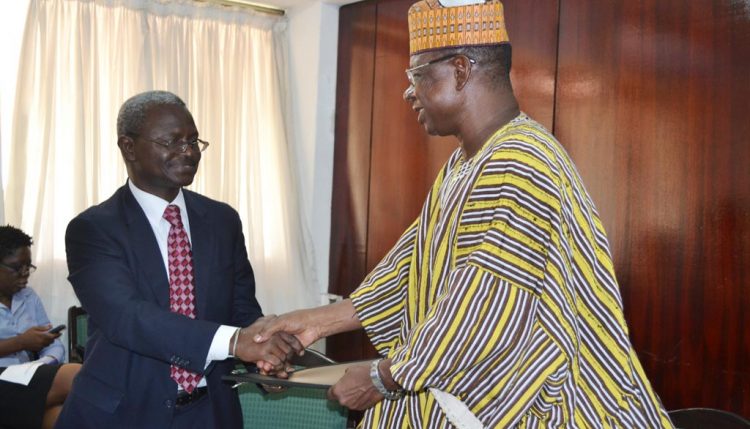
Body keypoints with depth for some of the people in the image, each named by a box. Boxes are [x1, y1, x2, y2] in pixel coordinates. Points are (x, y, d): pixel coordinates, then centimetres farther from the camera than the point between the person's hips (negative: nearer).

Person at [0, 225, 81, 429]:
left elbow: (55, 346, 14)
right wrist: (20, 343, -13)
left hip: (28, 381, 5)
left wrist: (44, 366, -6)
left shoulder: (30, 297, 20)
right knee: (77, 377, -29)